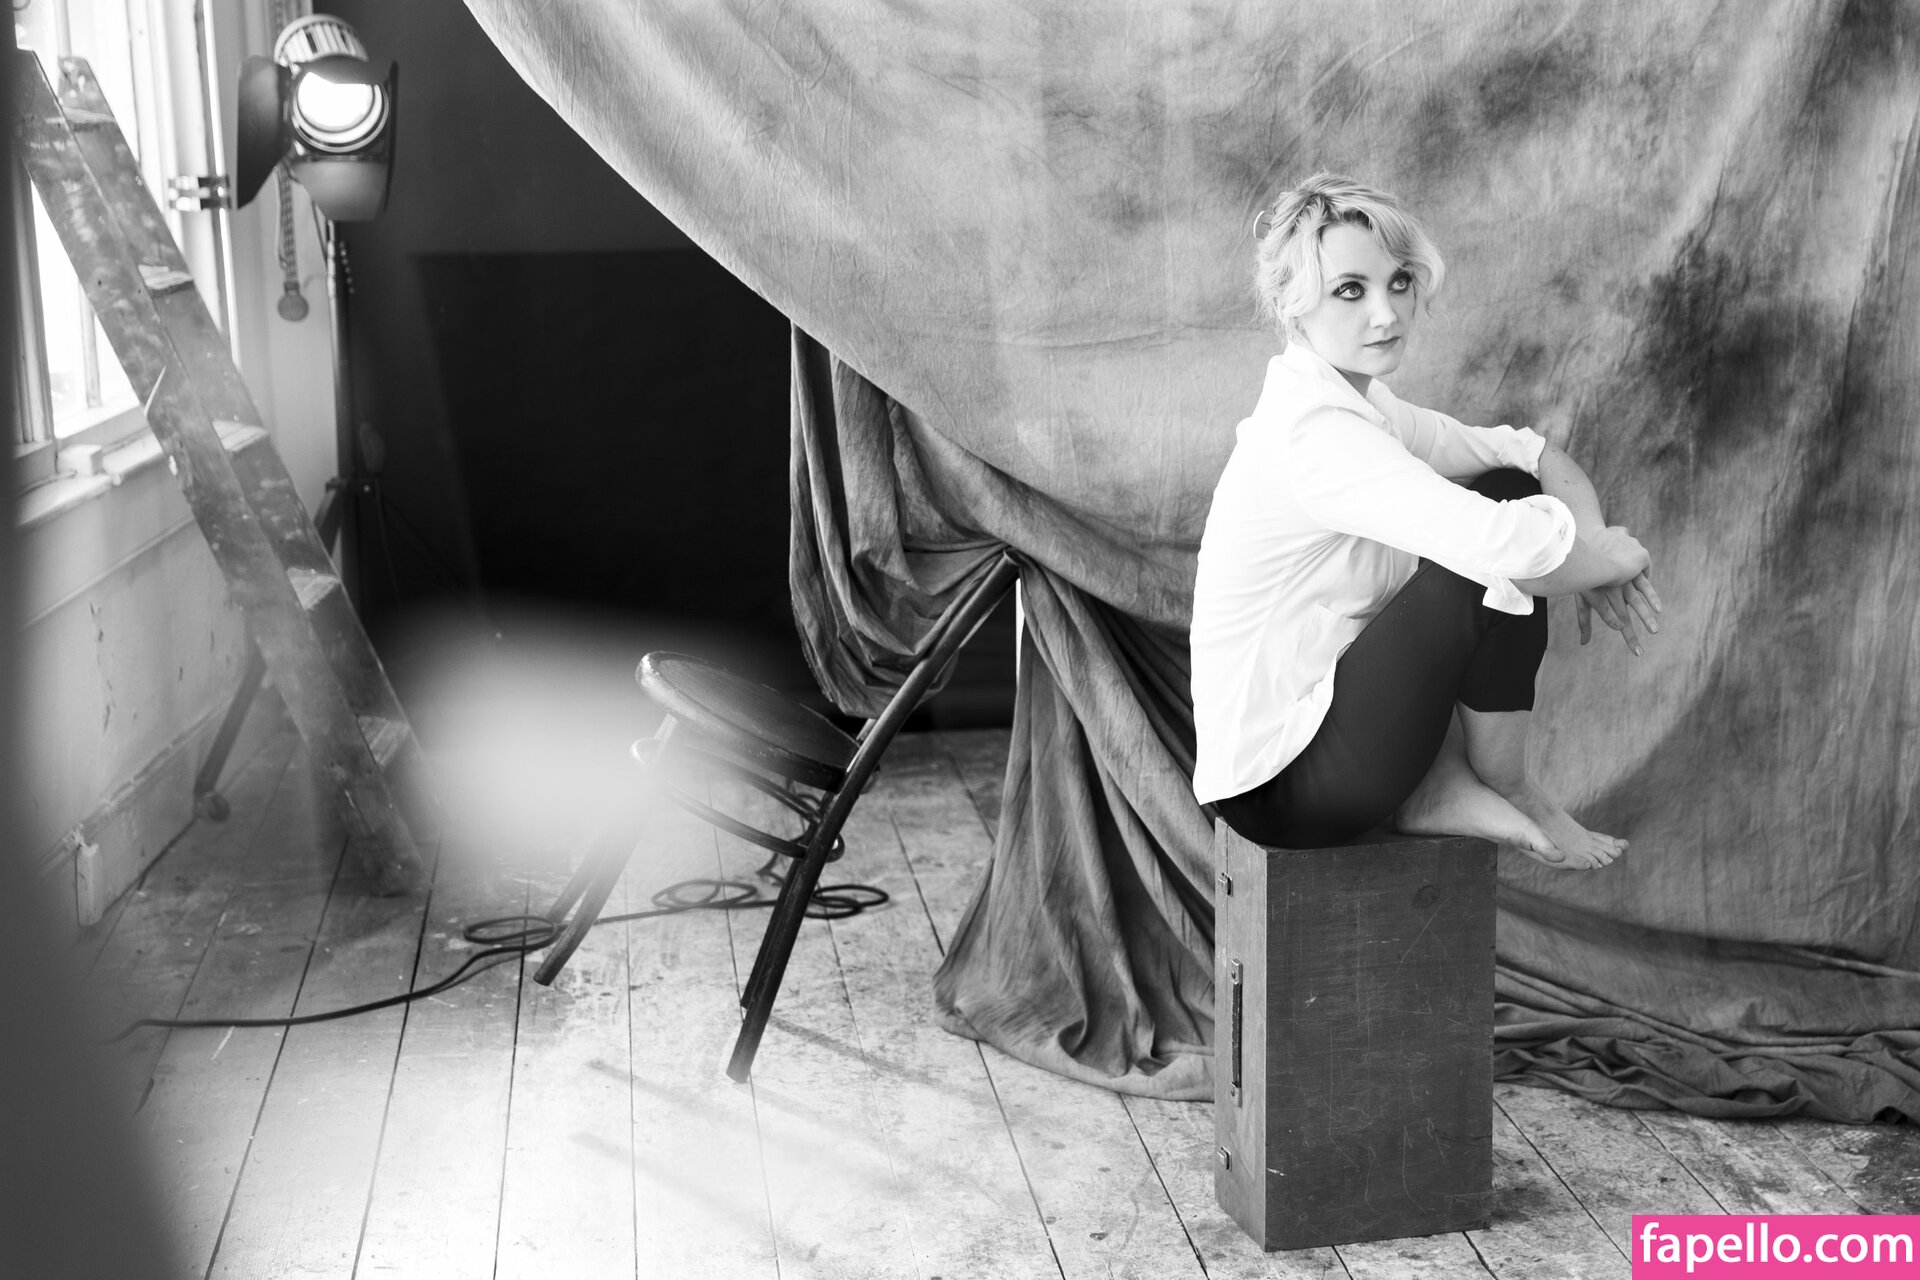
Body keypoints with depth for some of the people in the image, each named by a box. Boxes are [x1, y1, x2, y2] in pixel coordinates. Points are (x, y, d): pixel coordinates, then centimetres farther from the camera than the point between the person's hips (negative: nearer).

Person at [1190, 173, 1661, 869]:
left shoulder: (1359, 403, 7)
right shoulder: (1315, 432, -24)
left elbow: (1529, 452, 12)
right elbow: (1510, 546, -34)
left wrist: (1592, 553, -8)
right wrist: (1614, 555, -13)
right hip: (1279, 790, -9)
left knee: (1511, 491, 8)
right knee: (1506, 559, -17)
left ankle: (1444, 790, 6)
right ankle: (1502, 786, 5)